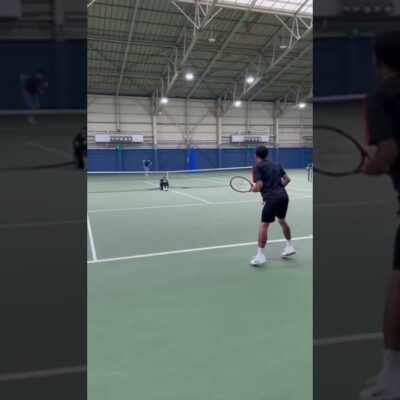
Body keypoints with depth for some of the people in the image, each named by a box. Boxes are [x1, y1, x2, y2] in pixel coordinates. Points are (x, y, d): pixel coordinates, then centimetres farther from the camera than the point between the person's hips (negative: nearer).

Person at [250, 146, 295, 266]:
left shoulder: (257, 167, -2)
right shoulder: (275, 165, 17)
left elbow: (259, 185, -11)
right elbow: (287, 179, 18)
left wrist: (253, 189, 9)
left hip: (271, 199, -7)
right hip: (284, 196, 7)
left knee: (263, 226, -4)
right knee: (282, 221, 26)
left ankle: (260, 256, -4)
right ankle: (289, 247, 37)